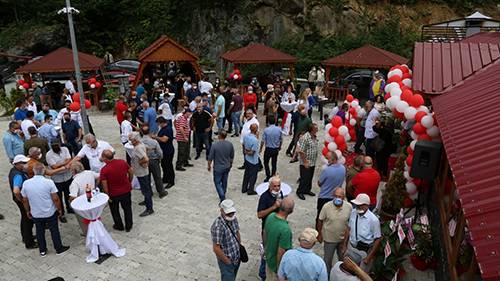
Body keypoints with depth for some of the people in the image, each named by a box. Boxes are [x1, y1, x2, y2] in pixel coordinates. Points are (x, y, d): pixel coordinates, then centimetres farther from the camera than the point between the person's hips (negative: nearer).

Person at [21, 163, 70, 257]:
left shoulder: (26, 183, -10)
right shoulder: (49, 182, -20)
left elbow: (25, 200, 1)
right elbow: (55, 199, -17)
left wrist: (28, 211, 16)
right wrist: (59, 209, -1)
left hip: (35, 214, 3)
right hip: (50, 213, -3)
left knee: (40, 231, 19)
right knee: (54, 230, 14)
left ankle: (42, 251, 32)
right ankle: (59, 248, 27)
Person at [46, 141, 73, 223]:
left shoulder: (65, 149, -2)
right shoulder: (49, 154, -14)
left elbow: (69, 160, -12)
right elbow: (54, 167, -21)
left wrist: (59, 165, -22)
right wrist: (65, 163, -17)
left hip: (68, 176, 4)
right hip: (57, 179, -4)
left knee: (68, 194, 21)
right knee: (59, 197, 7)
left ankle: (69, 208, 43)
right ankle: (61, 214, 22)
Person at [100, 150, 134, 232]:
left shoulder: (104, 170, -23)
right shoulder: (122, 162, -14)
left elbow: (104, 185, -20)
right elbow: (131, 172, -2)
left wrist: (108, 196, -6)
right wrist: (129, 182, 14)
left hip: (113, 194, -3)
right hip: (126, 191, 3)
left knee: (115, 211, 23)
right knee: (127, 209, 21)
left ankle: (119, 226, 39)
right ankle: (128, 226, 33)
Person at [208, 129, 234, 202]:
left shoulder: (215, 145, -23)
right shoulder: (230, 144, -10)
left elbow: (210, 158, -15)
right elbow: (232, 156, 2)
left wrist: (209, 166, 2)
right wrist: (230, 163, 20)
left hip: (218, 168, -5)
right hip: (227, 167, 5)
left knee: (217, 182, 8)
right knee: (224, 181, 21)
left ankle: (223, 199, -2)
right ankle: (223, 195, 39)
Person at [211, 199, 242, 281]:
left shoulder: (234, 219, -6)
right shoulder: (218, 226, -30)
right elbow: (216, 249, -27)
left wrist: (240, 247, 12)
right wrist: (228, 262, -17)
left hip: (236, 258, 7)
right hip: (226, 261, -7)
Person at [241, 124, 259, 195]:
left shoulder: (246, 136, -7)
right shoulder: (255, 140, -30)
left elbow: (243, 145, 7)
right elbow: (252, 152, -26)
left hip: (247, 159, 7)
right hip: (253, 161, -7)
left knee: (246, 174, 22)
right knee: (253, 176, 11)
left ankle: (244, 188, 34)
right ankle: (250, 190, 23)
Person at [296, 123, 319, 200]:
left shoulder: (315, 137, 4)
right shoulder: (305, 138, -23)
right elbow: (301, 151, -22)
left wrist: (314, 161, 17)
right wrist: (305, 162, -19)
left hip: (313, 163, 8)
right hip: (306, 163, -8)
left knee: (310, 177, 19)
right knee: (304, 178, 2)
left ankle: (307, 190, 35)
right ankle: (300, 191, 18)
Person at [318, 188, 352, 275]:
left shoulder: (349, 207, -18)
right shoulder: (326, 206, -24)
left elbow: (350, 221, -3)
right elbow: (320, 220, -10)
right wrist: (319, 234, -2)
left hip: (343, 238, 2)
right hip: (329, 238, -2)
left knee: (342, 258, 25)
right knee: (328, 259, 18)